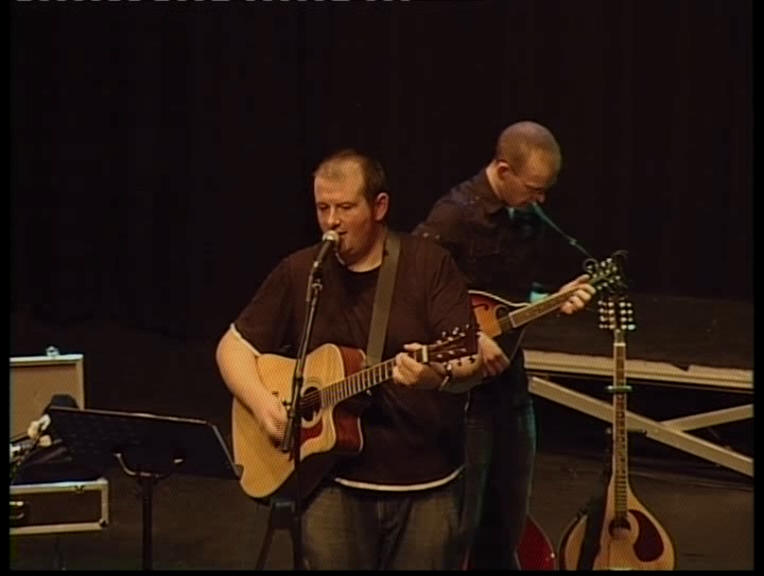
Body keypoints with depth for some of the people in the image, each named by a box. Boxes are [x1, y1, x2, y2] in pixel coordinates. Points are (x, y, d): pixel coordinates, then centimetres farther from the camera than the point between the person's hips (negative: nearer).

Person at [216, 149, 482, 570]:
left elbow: (472, 361, -11)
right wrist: (263, 404, -9)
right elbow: (234, 345, 9)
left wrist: (440, 374, -34)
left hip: (425, 485, -1)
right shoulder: (299, 273, 4)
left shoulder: (429, 264, -4)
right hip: (335, 481, 1)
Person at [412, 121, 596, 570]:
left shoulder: (526, 220, 7)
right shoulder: (455, 215, -18)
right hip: (461, 389, -8)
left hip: (510, 385, 8)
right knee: (459, 527, 0)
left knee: (507, 524, 16)